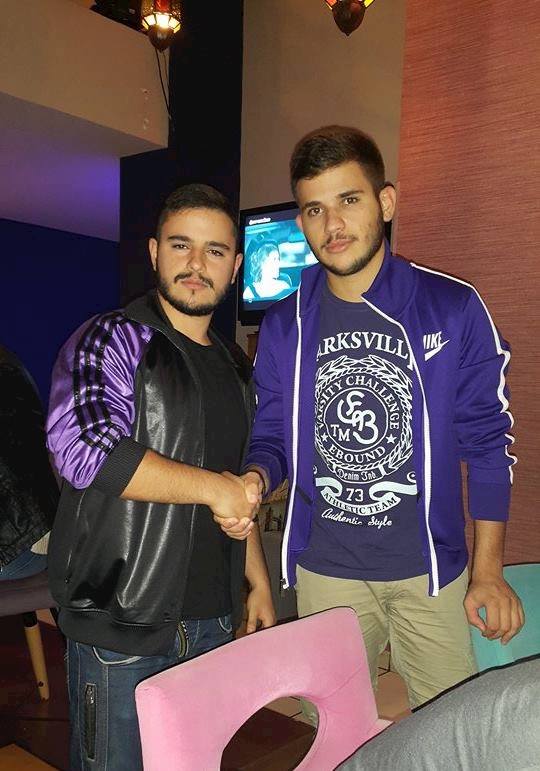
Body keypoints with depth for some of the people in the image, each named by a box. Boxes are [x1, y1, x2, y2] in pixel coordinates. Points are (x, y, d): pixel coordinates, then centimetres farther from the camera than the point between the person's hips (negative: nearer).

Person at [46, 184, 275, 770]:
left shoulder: (234, 366, 12)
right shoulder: (109, 342, -9)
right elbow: (84, 451, -26)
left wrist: (258, 582, 18)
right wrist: (212, 487, -19)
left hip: (213, 621, 6)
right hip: (121, 630, -6)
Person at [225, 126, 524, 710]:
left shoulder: (453, 309, -8)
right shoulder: (283, 326, -2)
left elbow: (487, 441, -4)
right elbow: (272, 438, 5)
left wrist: (488, 571, -6)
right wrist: (253, 480, -18)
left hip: (430, 569, -1)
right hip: (325, 572, 2)